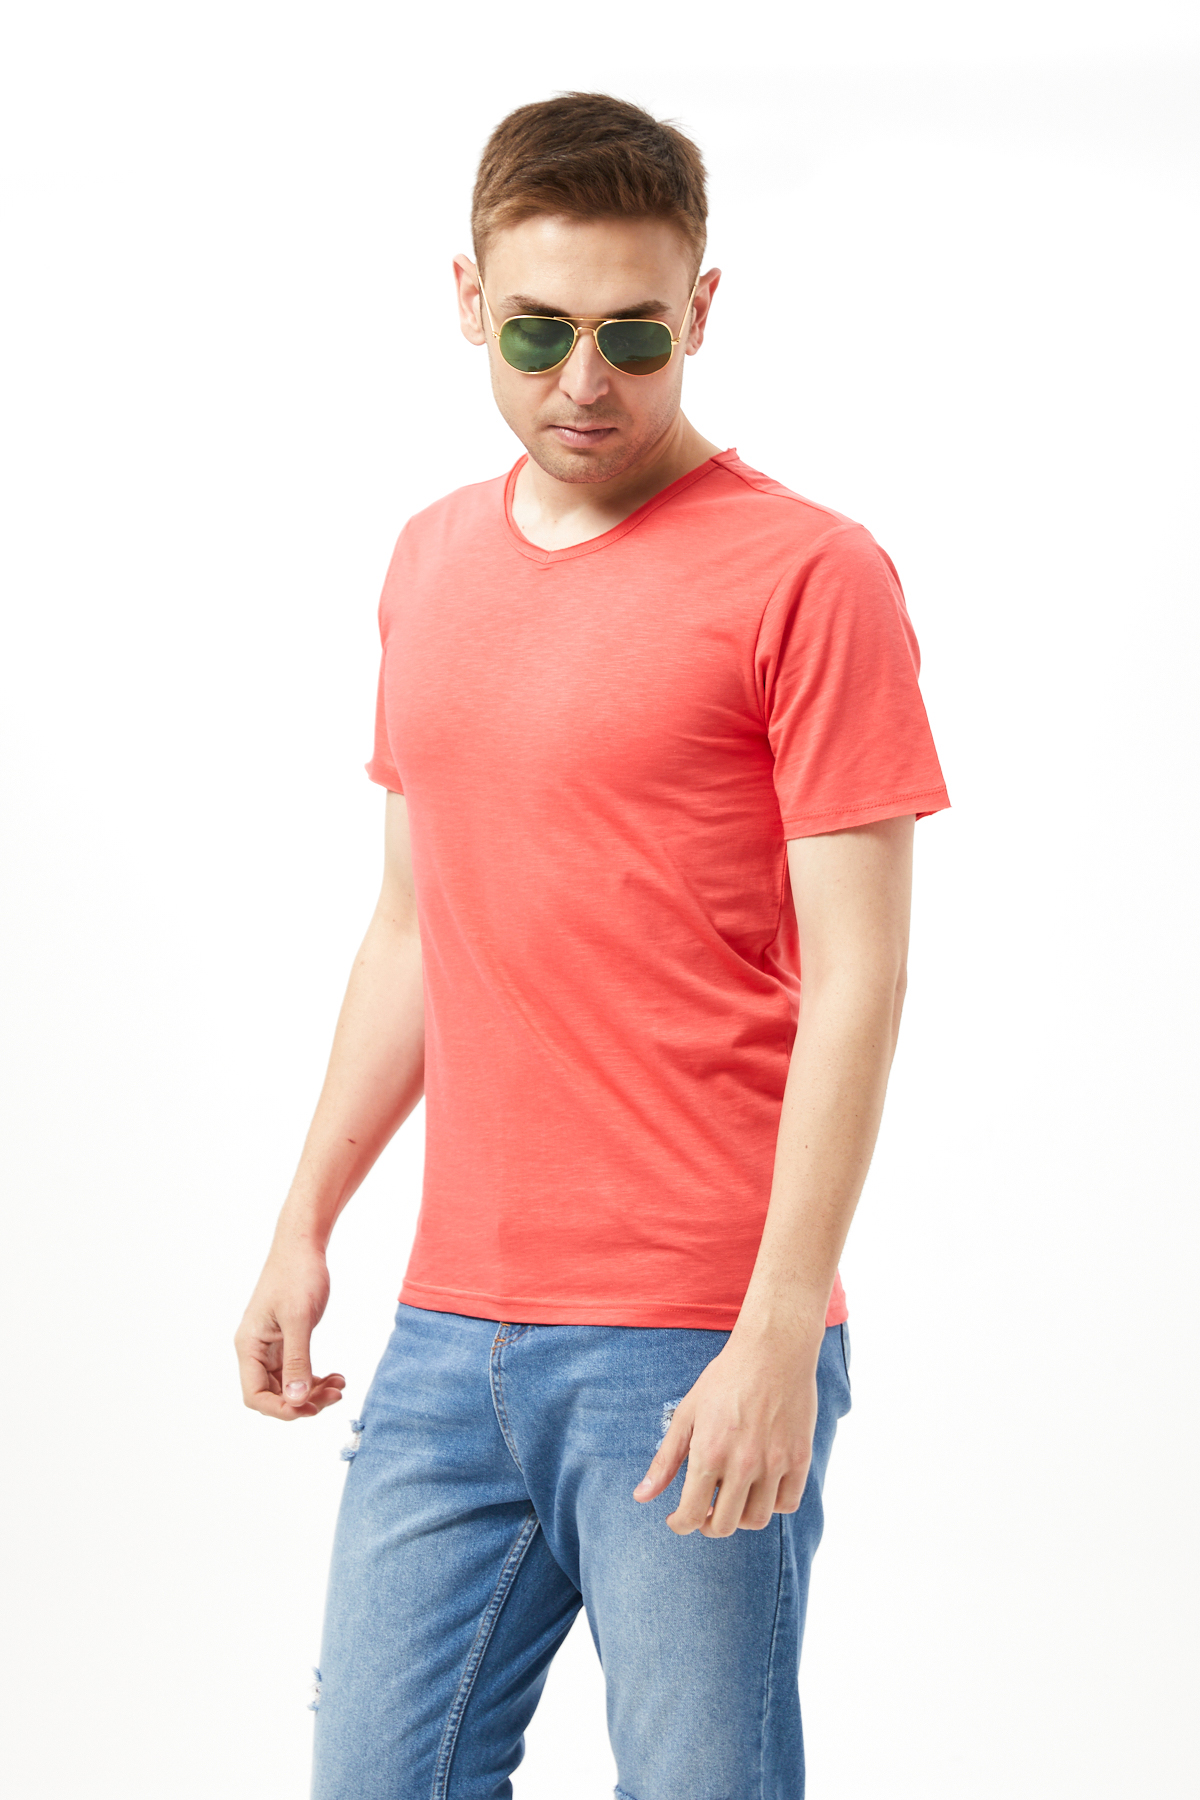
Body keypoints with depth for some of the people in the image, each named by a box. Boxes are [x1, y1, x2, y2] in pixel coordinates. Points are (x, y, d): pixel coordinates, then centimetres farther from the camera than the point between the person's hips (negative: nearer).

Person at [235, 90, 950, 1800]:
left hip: (697, 1350, -6)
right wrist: (307, 1227, 16)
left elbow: (856, 983, -11)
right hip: (452, 1331, 6)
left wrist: (779, 1338, -17)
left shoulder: (807, 575, -8)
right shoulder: (433, 562, 13)